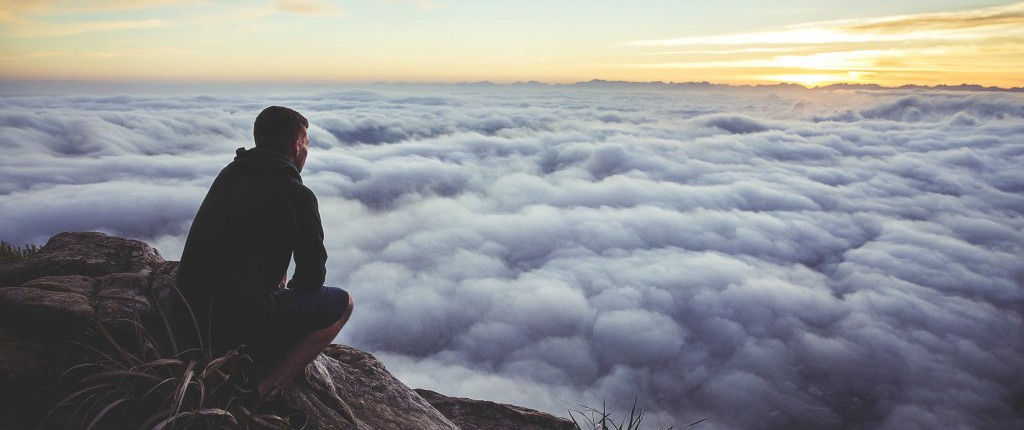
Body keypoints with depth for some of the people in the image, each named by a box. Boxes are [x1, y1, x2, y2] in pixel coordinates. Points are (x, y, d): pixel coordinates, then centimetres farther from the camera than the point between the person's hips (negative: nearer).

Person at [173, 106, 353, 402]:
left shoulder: (229, 174, 11)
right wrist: (292, 288, 18)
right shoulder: (297, 195, -11)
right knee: (341, 303, 7)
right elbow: (312, 276, -3)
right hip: (237, 320, -8)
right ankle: (262, 391, -3)